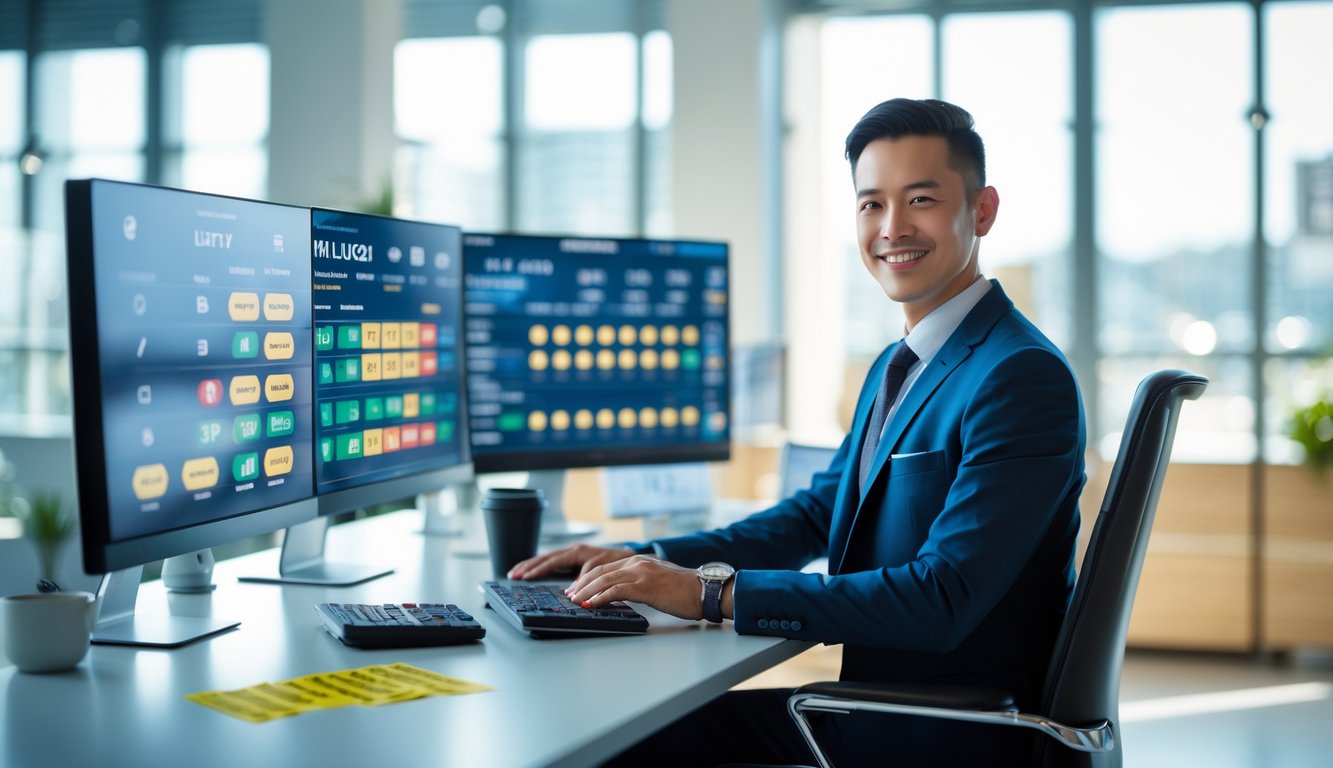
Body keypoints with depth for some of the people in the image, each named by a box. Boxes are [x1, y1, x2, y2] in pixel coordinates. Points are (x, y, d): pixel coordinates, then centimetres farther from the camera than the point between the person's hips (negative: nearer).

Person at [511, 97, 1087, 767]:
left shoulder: (1024, 376, -19)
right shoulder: (895, 367, 14)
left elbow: (942, 599, -26)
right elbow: (817, 513, 19)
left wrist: (713, 591, -26)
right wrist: (644, 561, 4)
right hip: (876, 708, 8)